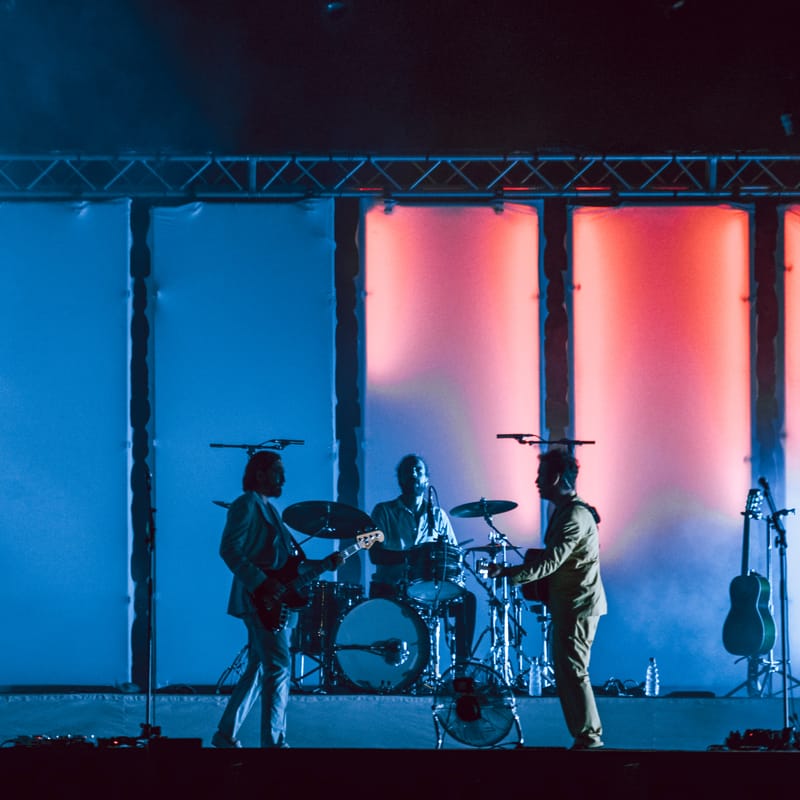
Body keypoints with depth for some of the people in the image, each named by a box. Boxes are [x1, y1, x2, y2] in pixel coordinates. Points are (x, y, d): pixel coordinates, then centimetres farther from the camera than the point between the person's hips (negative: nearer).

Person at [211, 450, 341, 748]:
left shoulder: (269, 509, 22)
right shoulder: (247, 505, -6)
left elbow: (289, 563, 21)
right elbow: (229, 549, -18)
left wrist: (325, 564, 11)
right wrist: (260, 583, -23)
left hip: (276, 602, 10)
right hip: (259, 600, -10)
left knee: (258, 669, 11)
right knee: (279, 667, -13)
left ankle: (226, 734, 17)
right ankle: (274, 741, -14)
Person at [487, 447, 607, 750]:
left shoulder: (575, 516, -19)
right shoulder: (564, 511, 13)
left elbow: (550, 563, -25)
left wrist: (506, 573, -26)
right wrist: (535, 554, 9)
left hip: (577, 605, -10)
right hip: (568, 604, 10)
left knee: (572, 671, -8)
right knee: (566, 671, 12)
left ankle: (589, 739, -3)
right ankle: (585, 737, 16)